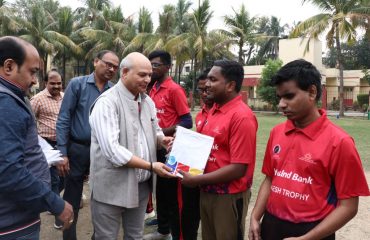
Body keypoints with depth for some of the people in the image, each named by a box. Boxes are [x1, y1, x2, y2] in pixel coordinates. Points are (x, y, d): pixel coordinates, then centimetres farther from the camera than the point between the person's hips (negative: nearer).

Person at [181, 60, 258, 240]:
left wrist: (196, 180, -18)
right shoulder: (213, 110, 6)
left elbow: (238, 169, -23)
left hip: (229, 196, -8)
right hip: (207, 192, 8)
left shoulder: (242, 117, -20)